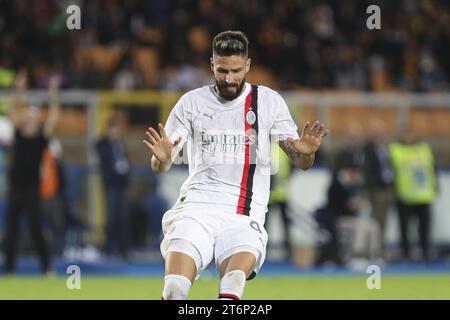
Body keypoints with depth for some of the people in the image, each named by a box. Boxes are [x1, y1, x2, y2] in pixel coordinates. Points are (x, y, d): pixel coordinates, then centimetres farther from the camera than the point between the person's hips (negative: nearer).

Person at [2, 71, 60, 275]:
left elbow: (53, 116, -10)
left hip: (32, 190, -3)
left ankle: (46, 267, 4)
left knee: (36, 230, -3)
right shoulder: (19, 133, 5)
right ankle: (9, 268, 10)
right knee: (11, 231, 5)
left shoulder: (42, 137, -2)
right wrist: (19, 91, -11)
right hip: (15, 188, 3)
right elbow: (12, 111, 0)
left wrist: (53, 95, -17)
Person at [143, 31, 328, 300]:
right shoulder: (192, 102, 9)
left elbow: (300, 162, 7)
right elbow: (160, 167, 7)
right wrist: (162, 158, -17)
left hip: (244, 215, 0)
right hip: (197, 205, 0)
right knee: (175, 289, -22)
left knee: (235, 279, -29)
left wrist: (307, 152, -17)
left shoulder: (269, 101, 8)